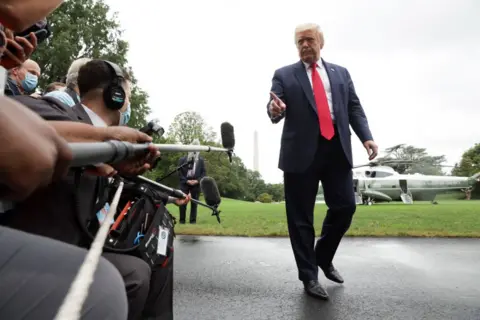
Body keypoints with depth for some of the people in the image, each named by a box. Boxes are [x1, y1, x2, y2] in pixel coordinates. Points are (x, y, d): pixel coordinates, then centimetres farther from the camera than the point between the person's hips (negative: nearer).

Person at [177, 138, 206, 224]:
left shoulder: (201, 160, 10)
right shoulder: (182, 159, 6)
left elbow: (204, 172, 6)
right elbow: (179, 172, 1)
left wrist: (197, 180, -9)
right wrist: (187, 181, -10)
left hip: (196, 184, 1)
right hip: (185, 183, -1)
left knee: (194, 202, 3)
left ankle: (193, 220, 8)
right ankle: (182, 220, 7)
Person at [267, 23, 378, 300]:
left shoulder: (341, 73, 17)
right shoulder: (284, 75, 9)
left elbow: (355, 108, 12)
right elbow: (277, 110, -1)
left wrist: (366, 137, -3)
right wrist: (275, 110, -26)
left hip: (337, 148, 3)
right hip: (301, 151, -2)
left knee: (345, 207, 4)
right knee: (301, 216, 2)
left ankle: (324, 257, 31)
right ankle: (309, 275, 18)